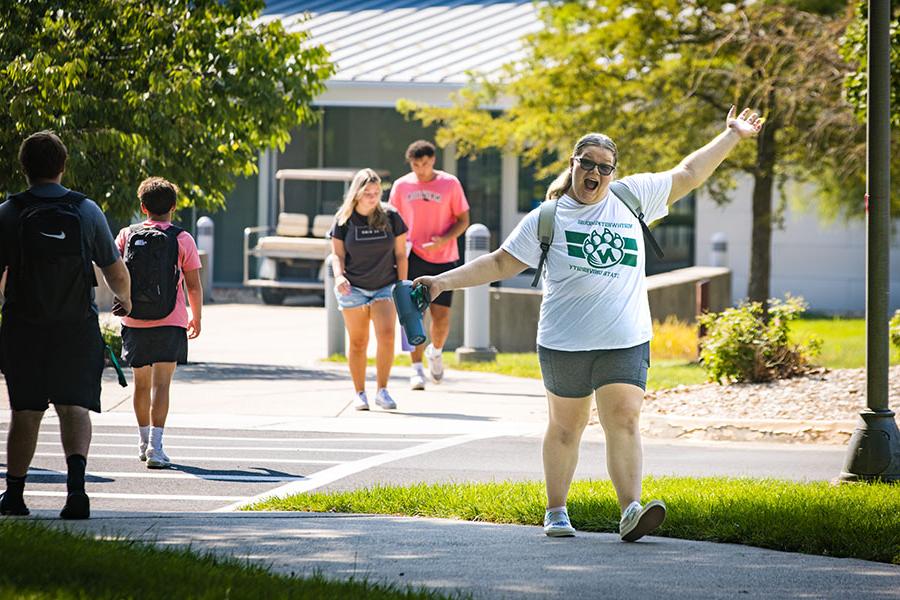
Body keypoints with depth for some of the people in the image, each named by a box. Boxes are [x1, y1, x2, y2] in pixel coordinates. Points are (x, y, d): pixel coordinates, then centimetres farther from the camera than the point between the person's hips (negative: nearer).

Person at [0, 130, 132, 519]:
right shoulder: (87, 211, 0)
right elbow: (116, 274, 5)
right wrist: (124, 298, 26)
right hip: (78, 328, 0)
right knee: (74, 406, -1)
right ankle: (76, 481, -23)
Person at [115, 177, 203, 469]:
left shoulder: (127, 235, 3)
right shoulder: (182, 240, -3)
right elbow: (193, 285, -1)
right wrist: (196, 318, 13)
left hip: (134, 323, 3)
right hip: (170, 323, -3)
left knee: (141, 383, 17)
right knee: (161, 384, -6)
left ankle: (144, 441, 32)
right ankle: (155, 445, -19)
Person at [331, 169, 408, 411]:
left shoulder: (391, 217, -2)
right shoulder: (344, 220, -3)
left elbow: (400, 254, 4)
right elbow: (338, 254, -3)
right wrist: (339, 276, -22)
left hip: (385, 286, 0)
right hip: (353, 288, 0)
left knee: (386, 335, -17)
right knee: (358, 343, 3)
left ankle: (382, 391, -8)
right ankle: (359, 394, 13)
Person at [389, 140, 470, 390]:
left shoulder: (449, 184, -1)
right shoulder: (401, 186, 3)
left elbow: (463, 220, 2)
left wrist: (444, 239, -15)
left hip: (444, 259, 0)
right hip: (413, 257, 0)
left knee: (441, 316, -2)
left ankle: (436, 351, 29)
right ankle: (416, 368, -3)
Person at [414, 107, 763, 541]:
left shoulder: (632, 197, 10)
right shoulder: (546, 219, 5)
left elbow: (687, 175, 19)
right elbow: (500, 263, 8)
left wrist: (733, 135, 21)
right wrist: (444, 281, 1)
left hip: (626, 341, 1)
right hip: (565, 342, -1)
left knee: (624, 422, -11)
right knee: (565, 427, 8)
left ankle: (631, 510, -20)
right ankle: (556, 512, 19)